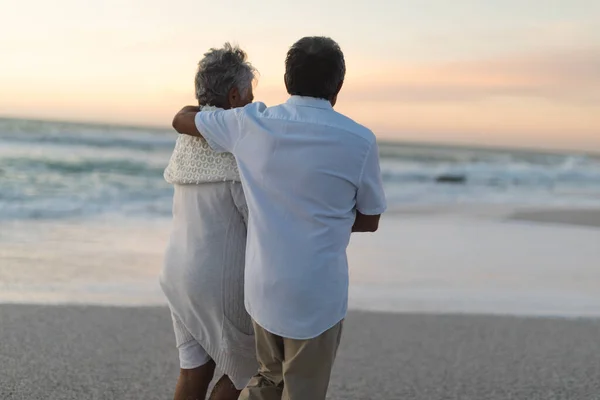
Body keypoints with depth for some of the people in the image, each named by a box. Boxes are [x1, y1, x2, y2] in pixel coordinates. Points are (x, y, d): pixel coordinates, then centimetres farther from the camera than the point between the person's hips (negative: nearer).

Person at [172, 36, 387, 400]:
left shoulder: (250, 124, -4)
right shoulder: (359, 141, -12)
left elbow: (182, 119, 14)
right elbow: (369, 220, 2)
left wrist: (211, 106, 35)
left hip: (263, 288, 4)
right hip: (317, 295, -3)